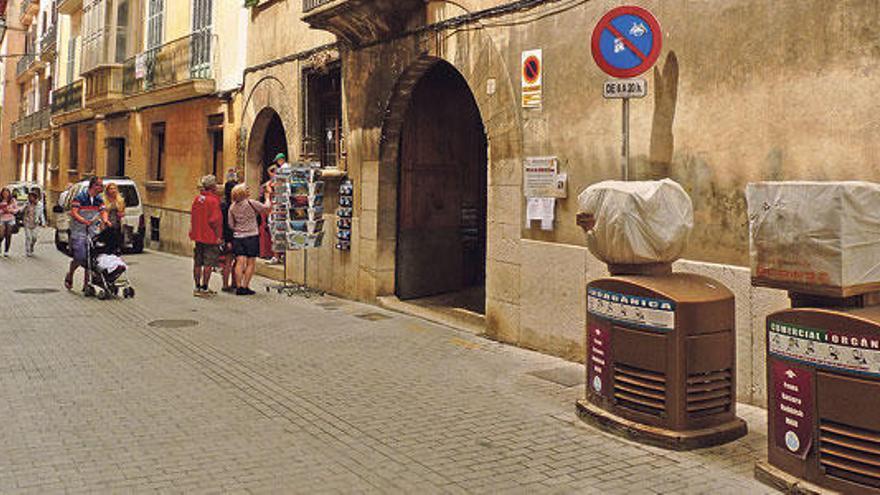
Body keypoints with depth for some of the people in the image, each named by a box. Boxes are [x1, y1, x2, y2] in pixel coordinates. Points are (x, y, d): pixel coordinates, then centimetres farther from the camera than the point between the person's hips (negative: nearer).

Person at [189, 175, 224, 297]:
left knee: (198, 263, 13)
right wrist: (218, 236, -12)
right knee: (208, 264, 0)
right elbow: (214, 220, -19)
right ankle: (205, 288, 3)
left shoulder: (197, 198, 7)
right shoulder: (213, 200, -16)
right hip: (210, 237, -7)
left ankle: (197, 287, 21)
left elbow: (192, 216, 12)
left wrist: (194, 231, 19)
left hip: (198, 236, 7)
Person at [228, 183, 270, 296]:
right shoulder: (251, 203, -10)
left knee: (240, 262, 2)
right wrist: (267, 197, 18)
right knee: (251, 263, 2)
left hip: (237, 237, 4)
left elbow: (231, 225, 9)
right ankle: (245, 287, 1)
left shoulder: (232, 207, 5)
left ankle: (239, 287, -2)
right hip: (251, 236, -4)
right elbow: (266, 207, 0)